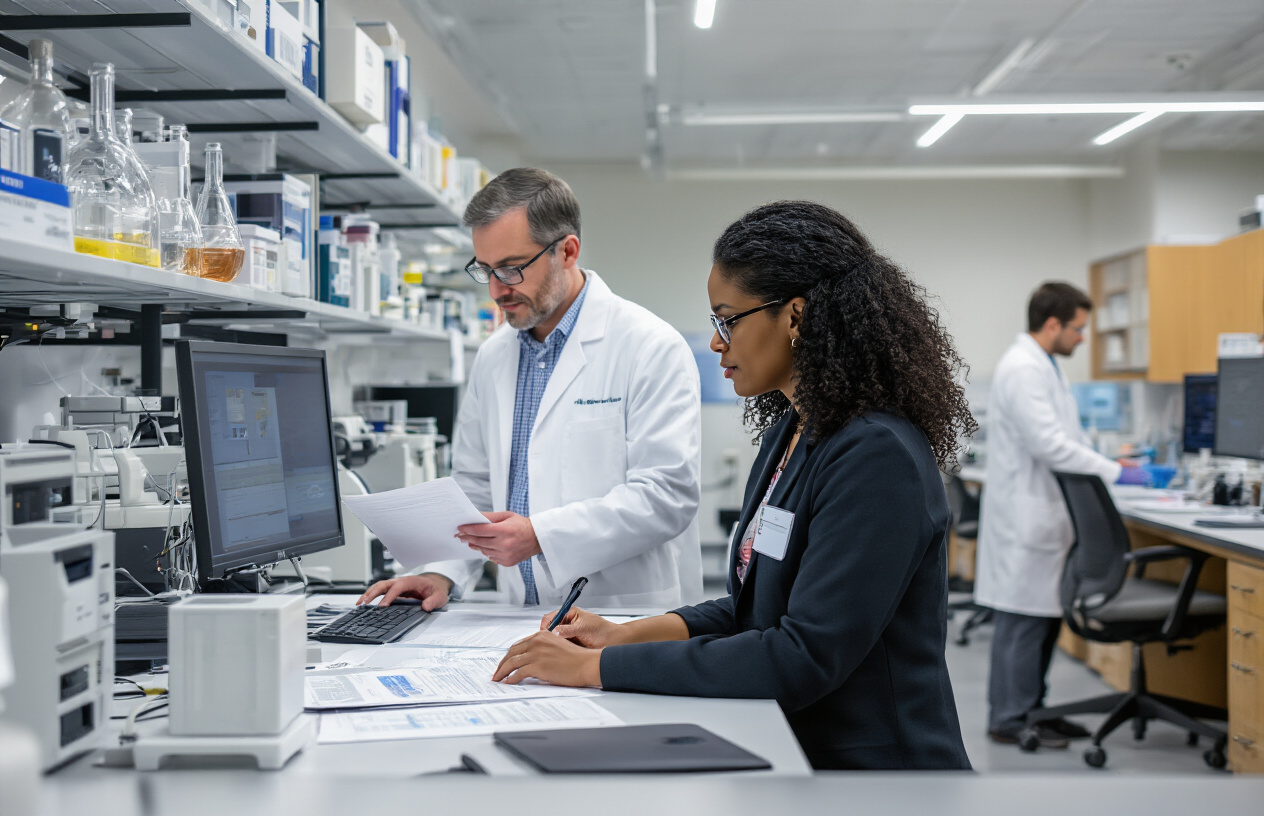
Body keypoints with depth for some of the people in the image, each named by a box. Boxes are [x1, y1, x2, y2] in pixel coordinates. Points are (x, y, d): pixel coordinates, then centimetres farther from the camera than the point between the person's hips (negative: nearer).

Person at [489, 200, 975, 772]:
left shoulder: (877, 456, -18)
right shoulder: (786, 435, 11)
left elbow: (805, 658, -23)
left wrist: (600, 668, -20)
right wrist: (628, 635, 3)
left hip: (873, 764, -8)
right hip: (789, 748, 8)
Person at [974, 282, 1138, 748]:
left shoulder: (1043, 366, 16)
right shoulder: (1023, 369, -17)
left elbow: (1068, 436, 22)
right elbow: (1049, 445, -24)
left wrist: (1110, 463, 12)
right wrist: (1112, 472, -18)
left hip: (1045, 514, 10)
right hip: (1026, 517, -10)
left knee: (1045, 615, 14)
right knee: (1024, 618, -3)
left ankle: (1031, 709, 23)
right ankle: (1009, 719, 5)